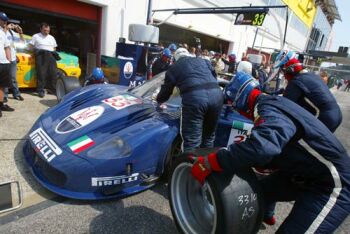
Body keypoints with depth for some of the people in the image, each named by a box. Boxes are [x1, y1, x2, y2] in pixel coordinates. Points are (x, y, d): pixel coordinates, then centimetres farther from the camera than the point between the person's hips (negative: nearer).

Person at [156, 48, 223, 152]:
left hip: (194, 97, -4)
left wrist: (158, 100, 46)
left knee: (192, 142, -2)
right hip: (216, 94, 5)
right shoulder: (203, 61, 32)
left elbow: (166, 91, 26)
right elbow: (214, 76, 31)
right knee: (208, 137, 20)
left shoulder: (173, 68, 22)